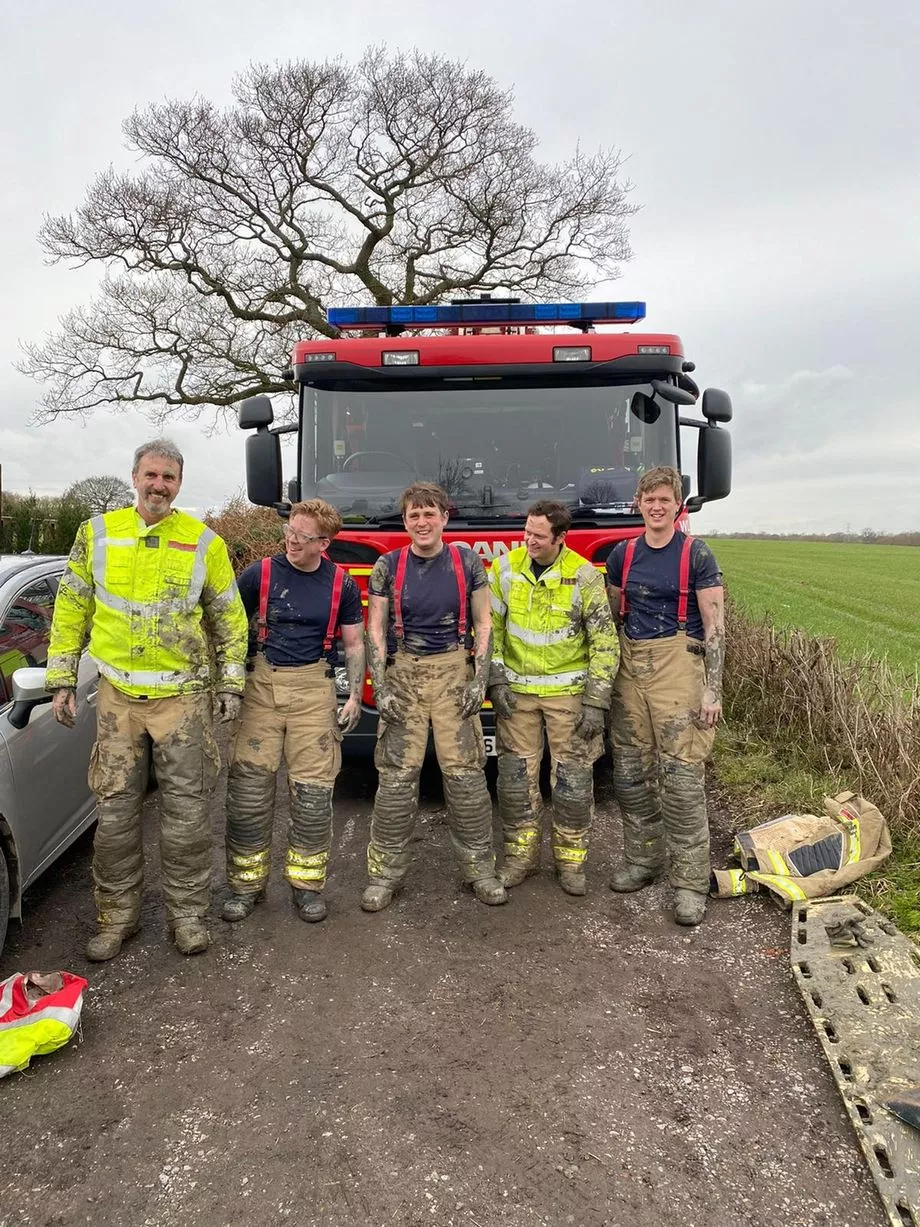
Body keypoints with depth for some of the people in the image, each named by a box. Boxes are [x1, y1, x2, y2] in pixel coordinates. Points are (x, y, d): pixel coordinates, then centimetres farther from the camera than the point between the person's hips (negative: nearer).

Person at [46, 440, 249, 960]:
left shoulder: (205, 542, -1)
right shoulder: (97, 533, 4)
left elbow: (229, 618, 6)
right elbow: (71, 610, 10)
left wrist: (231, 684, 2)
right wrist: (63, 680, 6)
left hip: (184, 695, -2)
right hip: (118, 694, 2)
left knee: (187, 809, 3)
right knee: (115, 809, 8)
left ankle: (188, 912, 19)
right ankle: (118, 915, 23)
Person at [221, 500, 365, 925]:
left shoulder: (341, 584, 4)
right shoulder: (260, 573, 1)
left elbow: (353, 643, 10)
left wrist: (355, 696, 0)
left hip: (313, 689, 0)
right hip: (260, 683, 0)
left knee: (313, 790, 0)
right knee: (249, 787, -1)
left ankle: (306, 883, 14)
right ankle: (247, 884, 14)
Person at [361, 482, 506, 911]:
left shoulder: (468, 563, 3)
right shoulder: (388, 567, 2)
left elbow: (482, 624, 5)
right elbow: (375, 631, 2)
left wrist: (480, 680, -4)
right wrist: (381, 688, -6)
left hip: (454, 673, 0)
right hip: (403, 674, 0)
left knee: (465, 773, 0)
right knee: (397, 775, 0)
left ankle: (478, 866, 14)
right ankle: (386, 871, 12)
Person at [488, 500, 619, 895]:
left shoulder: (584, 576, -9)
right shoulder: (505, 568, -1)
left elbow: (604, 642, -7)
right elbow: (490, 628, 5)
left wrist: (596, 702, -11)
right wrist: (496, 680, -3)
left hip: (568, 691, -2)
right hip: (517, 689, 2)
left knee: (574, 776, 3)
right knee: (516, 774, 6)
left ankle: (570, 858, 19)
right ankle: (521, 853, 22)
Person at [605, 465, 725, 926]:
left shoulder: (696, 554, -2)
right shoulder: (623, 554, 11)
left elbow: (714, 626, -5)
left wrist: (712, 690, -11)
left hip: (677, 667, -5)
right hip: (629, 667, 5)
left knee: (681, 776, -5)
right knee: (630, 774, 9)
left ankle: (690, 883, 4)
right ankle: (642, 861, 25)